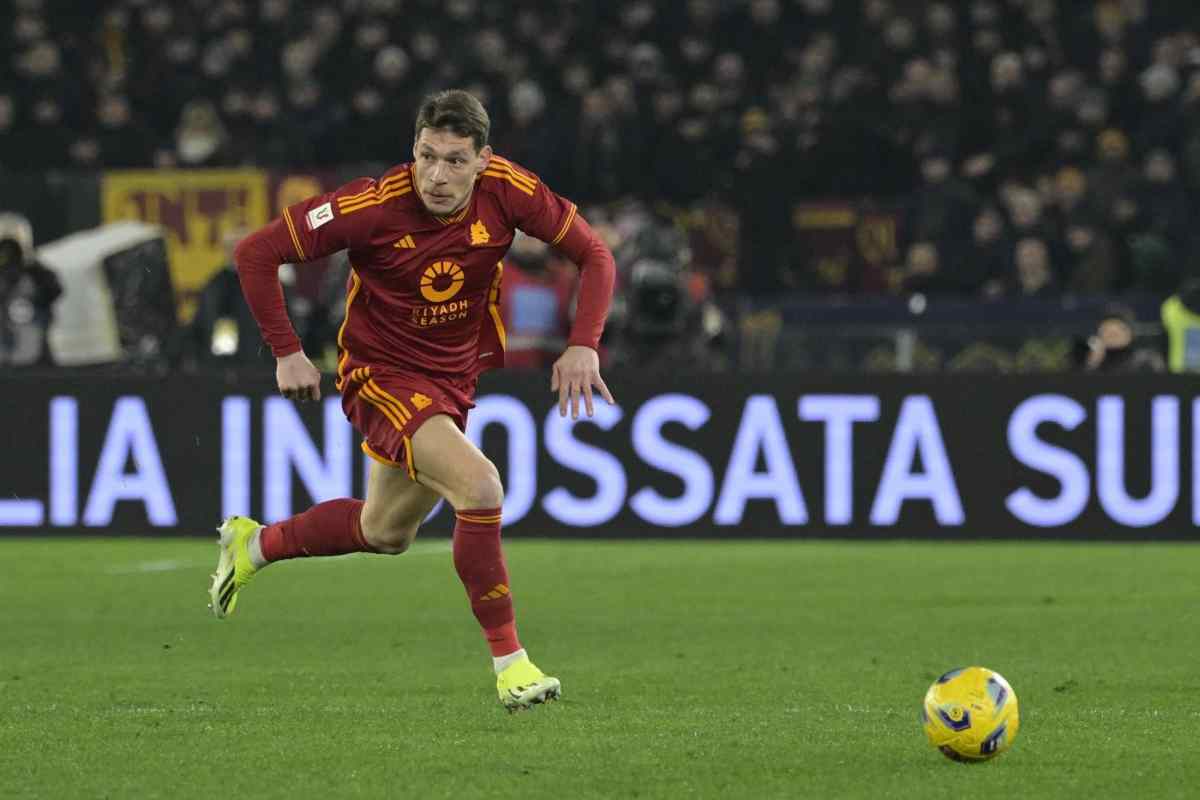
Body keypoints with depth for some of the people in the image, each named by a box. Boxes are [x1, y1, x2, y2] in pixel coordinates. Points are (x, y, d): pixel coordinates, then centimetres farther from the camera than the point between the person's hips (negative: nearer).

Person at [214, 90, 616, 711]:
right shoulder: (376, 205, -25)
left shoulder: (506, 191, -16)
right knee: (480, 486, -28)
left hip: (453, 381, 6)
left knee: (386, 532, 22)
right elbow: (255, 253, -17)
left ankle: (254, 545, 47)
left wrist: (583, 346, -16)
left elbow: (593, 254, -3)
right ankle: (508, 661, -19)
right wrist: (287, 353, -15)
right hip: (381, 375, -6)